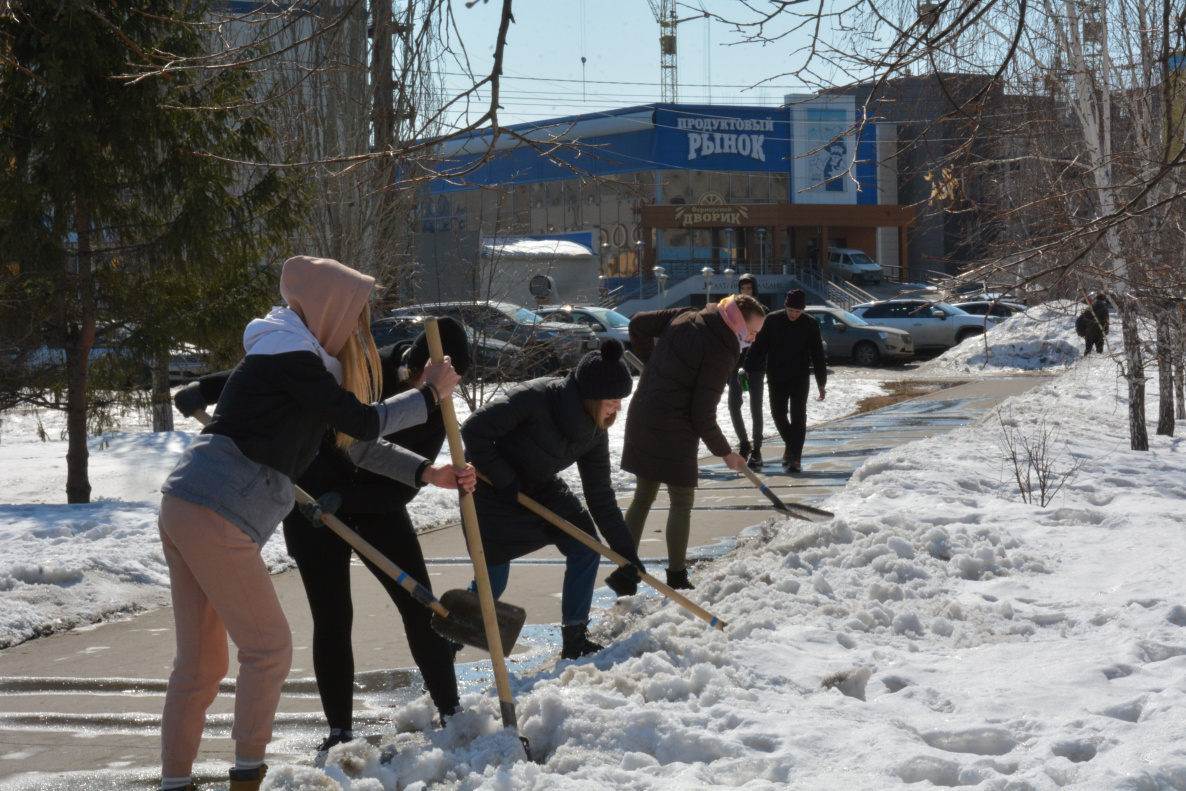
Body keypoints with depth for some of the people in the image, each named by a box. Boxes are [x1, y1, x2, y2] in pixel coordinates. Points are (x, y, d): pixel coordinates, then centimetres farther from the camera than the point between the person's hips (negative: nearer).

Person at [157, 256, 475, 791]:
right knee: (268, 646, 1)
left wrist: (430, 474, 16)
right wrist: (430, 394, 1)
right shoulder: (290, 357, -11)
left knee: (199, 661, 12)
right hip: (216, 516, -9)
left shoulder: (303, 358, 20)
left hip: (183, 507, 9)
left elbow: (356, 445, 22)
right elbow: (364, 423, -12)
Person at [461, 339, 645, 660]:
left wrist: (625, 550, -5)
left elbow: (600, 494, -3)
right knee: (492, 582, -5)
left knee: (585, 547, -2)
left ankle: (575, 641, 9)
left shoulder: (594, 431, -9)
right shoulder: (536, 399, -32)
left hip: (539, 488, 7)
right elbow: (475, 430, -29)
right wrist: (504, 481, -25)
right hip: (492, 489, -7)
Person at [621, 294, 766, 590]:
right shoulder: (720, 354, -16)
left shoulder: (686, 318, 4)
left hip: (641, 418, 8)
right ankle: (676, 577, 3)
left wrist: (651, 360, 28)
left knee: (643, 495, 18)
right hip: (674, 431, -8)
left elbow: (639, 324, 15)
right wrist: (725, 452, -1)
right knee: (682, 501, 3)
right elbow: (703, 415, -14)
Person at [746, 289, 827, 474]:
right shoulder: (772, 321, -2)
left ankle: (795, 458, -9)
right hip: (776, 377, 1)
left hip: (800, 378, -1)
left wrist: (821, 382, 3)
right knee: (778, 413, 5)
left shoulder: (810, 324, -2)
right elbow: (758, 346, 4)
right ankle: (790, 445, 31)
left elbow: (817, 354, 4)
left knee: (798, 416, -9)